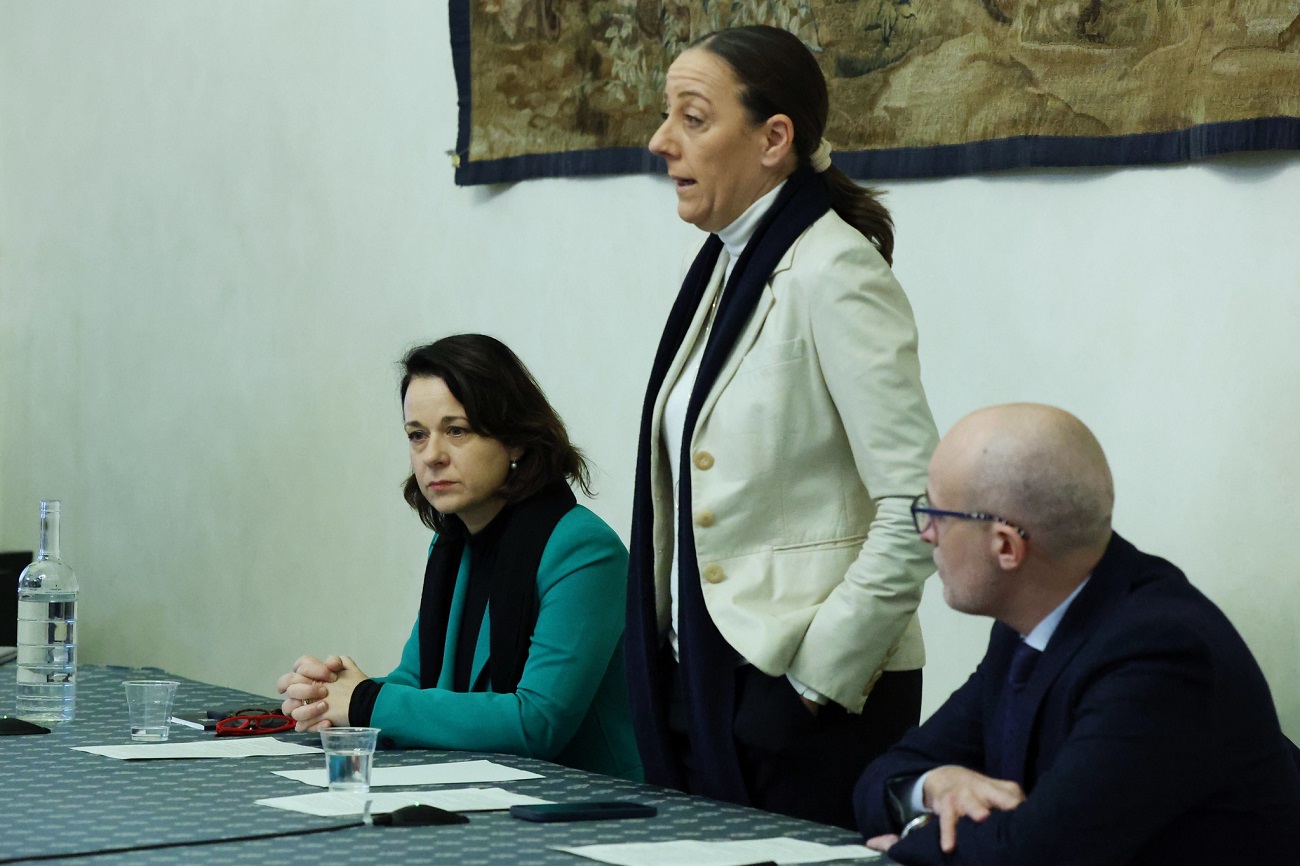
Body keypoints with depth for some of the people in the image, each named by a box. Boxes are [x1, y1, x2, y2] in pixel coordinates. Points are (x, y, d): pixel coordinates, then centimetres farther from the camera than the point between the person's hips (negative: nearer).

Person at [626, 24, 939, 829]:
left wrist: (817, 676, -16)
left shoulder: (832, 272, -15)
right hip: (700, 682, 8)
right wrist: (671, 662, 11)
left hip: (808, 700, -8)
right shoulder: (726, 266, 10)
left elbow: (915, 510, -20)